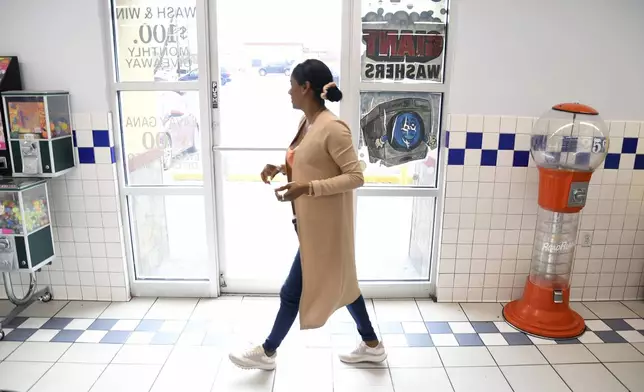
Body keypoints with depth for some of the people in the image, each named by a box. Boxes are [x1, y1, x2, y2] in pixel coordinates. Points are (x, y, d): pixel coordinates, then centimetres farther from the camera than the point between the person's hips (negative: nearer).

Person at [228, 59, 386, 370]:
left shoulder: (332, 128, -22)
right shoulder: (307, 122, 6)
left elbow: (356, 177, -23)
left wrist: (306, 188, -28)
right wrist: (280, 168, 1)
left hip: (324, 224, -10)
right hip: (312, 221, 10)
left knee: (294, 290, 7)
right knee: (339, 282, 19)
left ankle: (267, 352, 29)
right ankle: (371, 345, 36)